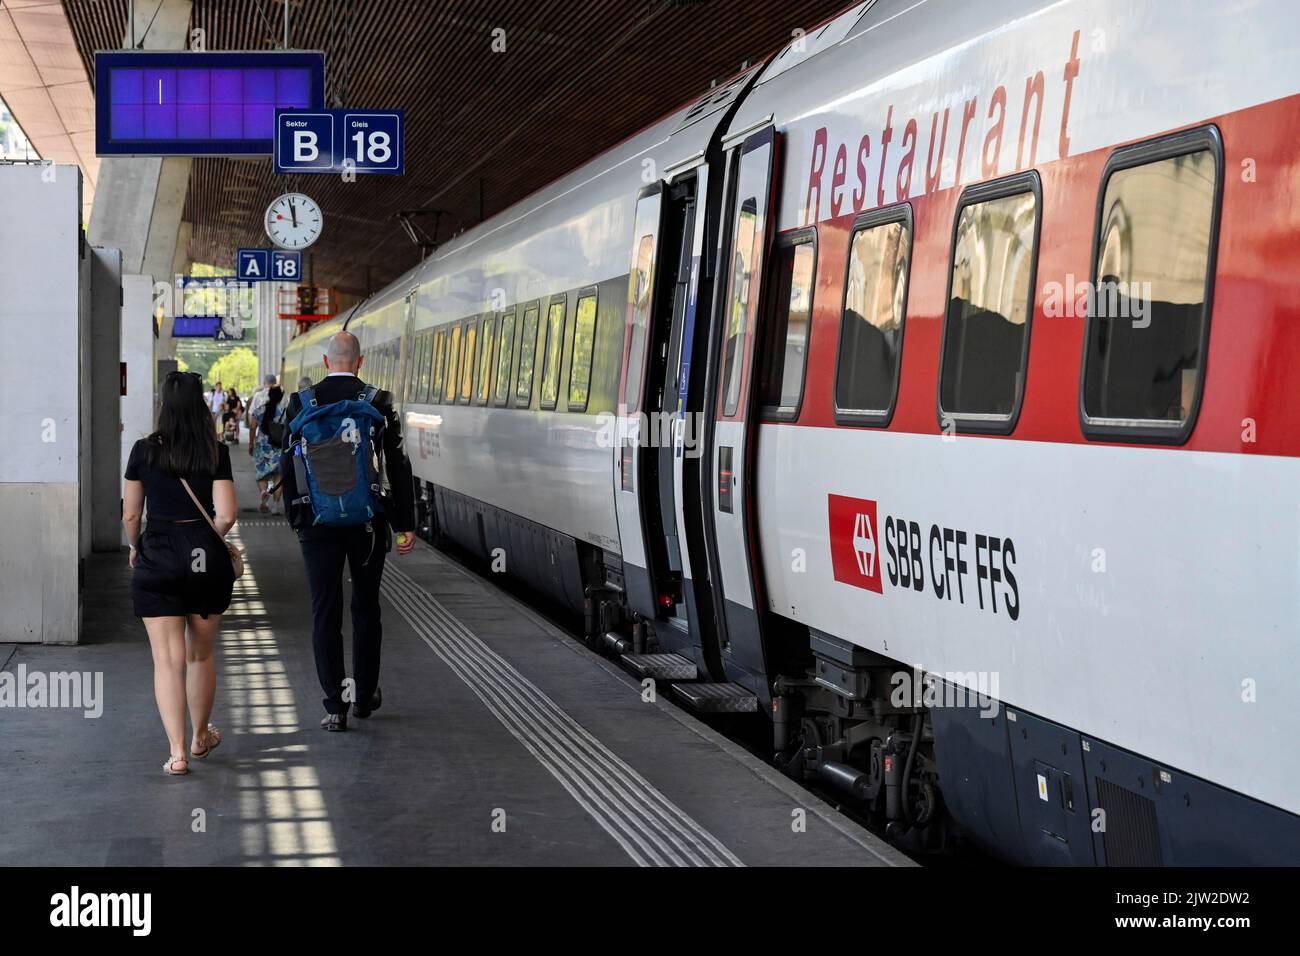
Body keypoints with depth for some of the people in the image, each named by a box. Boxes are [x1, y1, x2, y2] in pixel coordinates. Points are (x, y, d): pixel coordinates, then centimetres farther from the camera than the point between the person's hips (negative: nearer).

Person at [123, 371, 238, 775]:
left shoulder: (145, 450, -2)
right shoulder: (216, 452, -3)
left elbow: (130, 514, 3)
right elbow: (226, 515, -8)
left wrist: (134, 547, 22)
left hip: (157, 558, -1)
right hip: (207, 559, 1)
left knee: (167, 659, 0)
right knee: (202, 655, 17)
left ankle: (177, 751, -8)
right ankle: (201, 737, 33)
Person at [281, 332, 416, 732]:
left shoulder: (301, 402, -1)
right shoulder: (379, 402, -4)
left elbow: (288, 465, 2)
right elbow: (397, 466, -5)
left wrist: (295, 516, 13)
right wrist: (405, 525, 0)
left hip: (317, 520, 0)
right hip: (368, 520, 0)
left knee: (325, 612, 4)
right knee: (366, 608, 15)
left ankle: (334, 706, 2)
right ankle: (365, 695, 25)